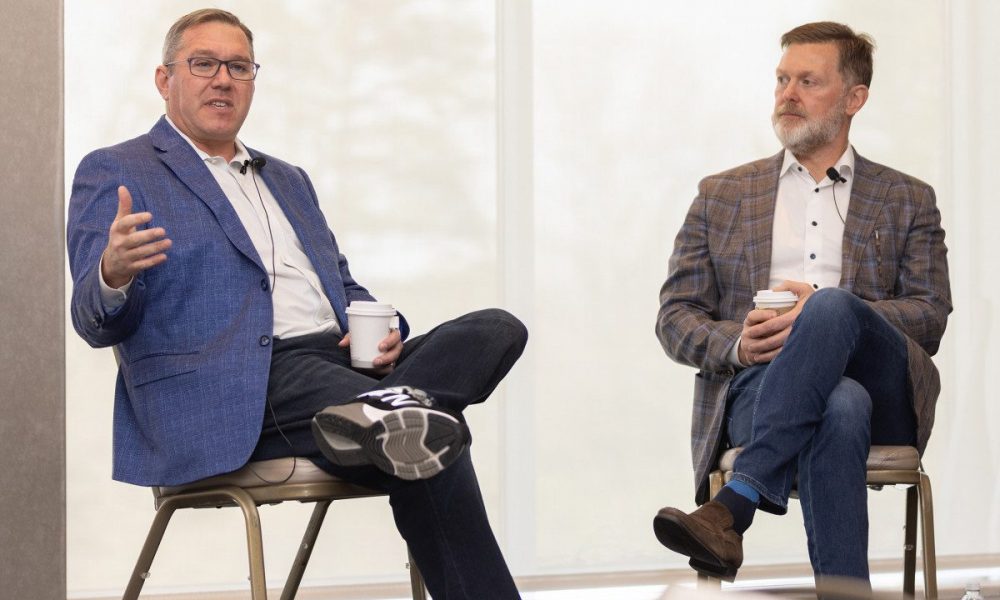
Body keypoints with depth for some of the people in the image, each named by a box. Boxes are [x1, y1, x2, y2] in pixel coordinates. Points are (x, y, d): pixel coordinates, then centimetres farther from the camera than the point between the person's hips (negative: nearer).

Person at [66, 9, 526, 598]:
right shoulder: (115, 173, 7)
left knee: (497, 329, -19)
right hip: (233, 390, -7)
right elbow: (99, 322, -3)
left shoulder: (289, 180, 29)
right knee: (432, 449, -30)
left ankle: (382, 408, -38)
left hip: (339, 362, 7)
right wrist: (114, 276, -29)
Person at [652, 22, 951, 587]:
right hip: (754, 386, 0)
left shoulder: (907, 200, 20)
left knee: (832, 308, -37)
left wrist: (824, 312, -14)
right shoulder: (721, 195, 23)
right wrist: (737, 343, -9)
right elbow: (675, 317, 16)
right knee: (840, 406, -39)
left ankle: (732, 508, -46)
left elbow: (931, 317, 6)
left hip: (882, 387, 0)